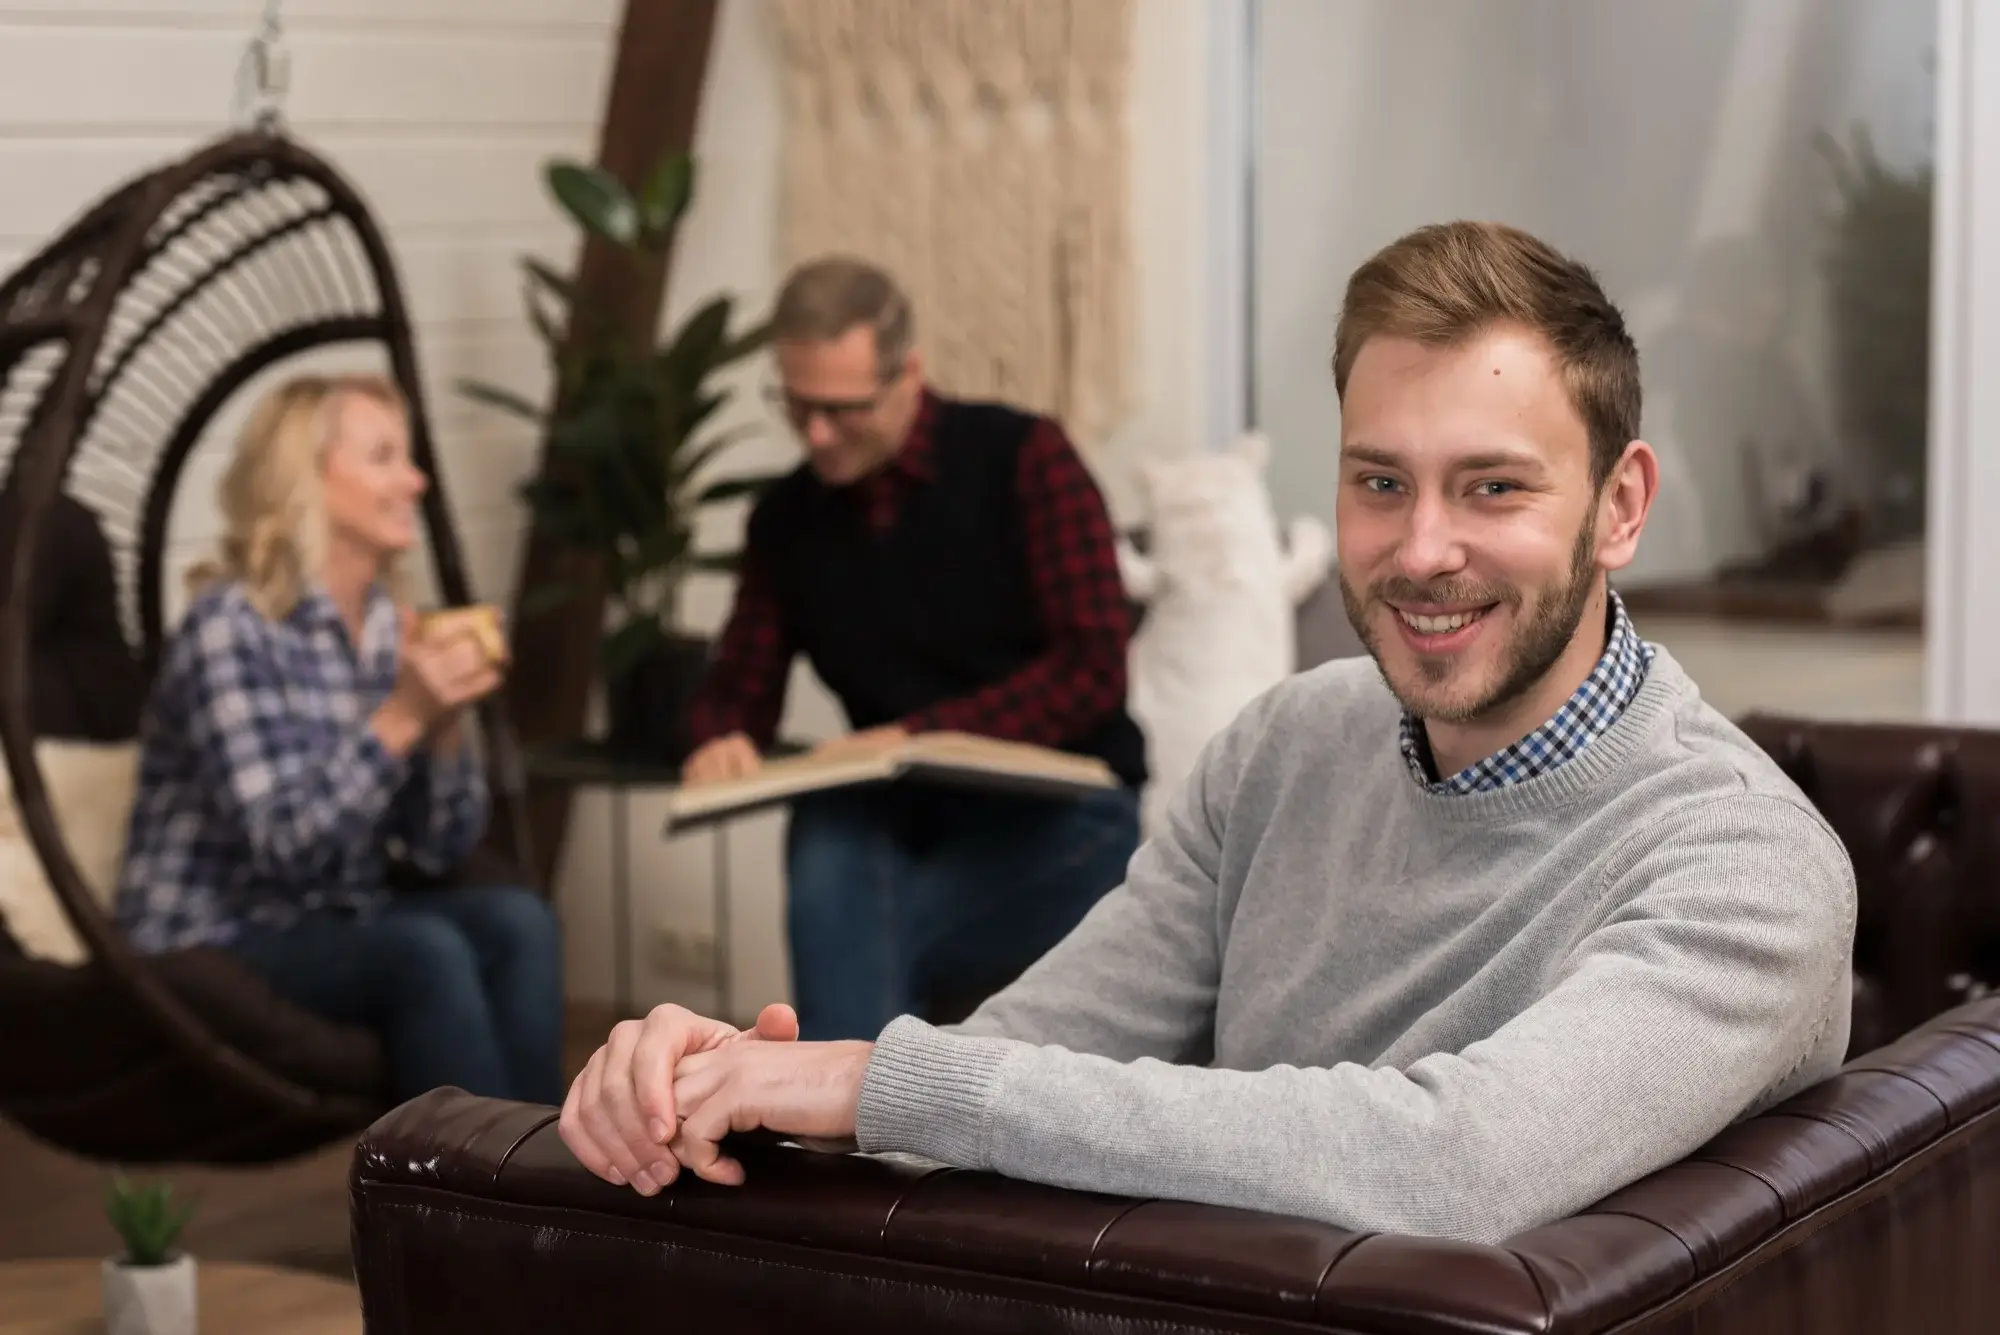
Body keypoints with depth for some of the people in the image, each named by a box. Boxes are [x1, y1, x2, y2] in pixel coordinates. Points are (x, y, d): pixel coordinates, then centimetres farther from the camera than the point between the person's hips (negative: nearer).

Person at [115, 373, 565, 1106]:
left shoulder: (390, 628, 6)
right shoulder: (230, 627, -13)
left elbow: (439, 853, 5)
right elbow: (281, 846, -23)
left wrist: (445, 719, -11)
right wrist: (400, 719, -28)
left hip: (342, 932, 7)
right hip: (213, 952, -6)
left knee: (517, 922, -21)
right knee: (426, 952, -31)